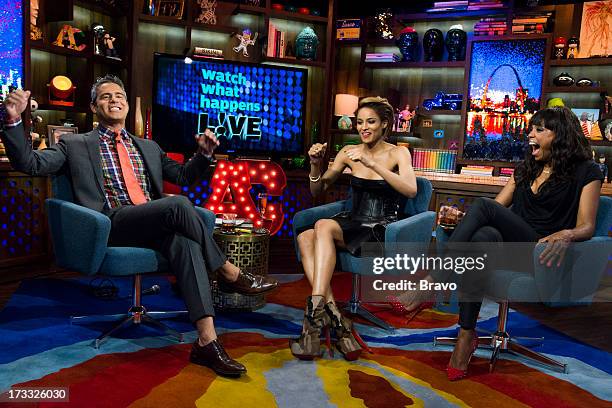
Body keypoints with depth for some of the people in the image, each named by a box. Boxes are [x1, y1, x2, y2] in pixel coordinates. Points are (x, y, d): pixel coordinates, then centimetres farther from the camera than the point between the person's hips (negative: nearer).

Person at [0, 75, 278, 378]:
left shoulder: (148, 147, 29)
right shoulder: (76, 145, 17)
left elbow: (182, 176, 28)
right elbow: (28, 163, 6)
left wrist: (204, 153, 9)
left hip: (155, 224, 4)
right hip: (113, 225, -4)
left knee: (184, 241, -32)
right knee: (177, 205, -32)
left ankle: (206, 341, -38)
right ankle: (230, 273, -15)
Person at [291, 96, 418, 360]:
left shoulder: (398, 154, 1)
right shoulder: (349, 152, 11)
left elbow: (411, 190, -20)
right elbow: (318, 191, 14)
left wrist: (372, 164, -27)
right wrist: (316, 165, -6)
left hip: (382, 229, -4)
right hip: (352, 223, 4)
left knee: (324, 226, -32)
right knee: (305, 237, -28)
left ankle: (316, 310, -37)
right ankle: (334, 318, -34)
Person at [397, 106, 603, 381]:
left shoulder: (586, 172, 7)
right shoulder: (525, 170, 24)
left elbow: (586, 227, -2)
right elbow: (498, 207, 16)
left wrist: (566, 235, -25)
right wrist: (463, 217, -3)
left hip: (542, 255, -4)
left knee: (483, 206, -30)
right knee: (484, 235, -35)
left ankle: (433, 281, -33)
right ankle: (466, 335, -36)